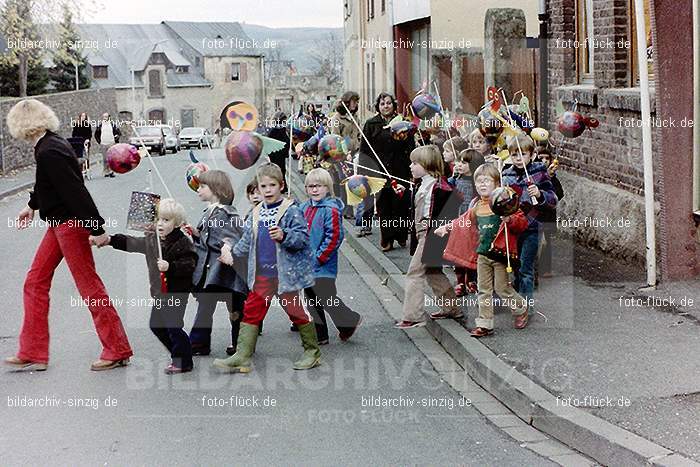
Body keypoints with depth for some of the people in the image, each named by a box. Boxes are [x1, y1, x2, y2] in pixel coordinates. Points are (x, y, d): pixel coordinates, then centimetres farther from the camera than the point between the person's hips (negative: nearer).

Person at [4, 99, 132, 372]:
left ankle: (118, 351, 8)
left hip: (70, 225, -10)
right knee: (35, 282, 12)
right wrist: (32, 206, 42)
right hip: (60, 223, 10)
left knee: (89, 287, -2)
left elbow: (76, 191, -25)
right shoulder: (50, 145, 8)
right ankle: (32, 354, 18)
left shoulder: (48, 153, -22)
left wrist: (97, 230, -25)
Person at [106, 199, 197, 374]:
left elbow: (189, 265, -22)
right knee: (156, 325, 16)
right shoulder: (151, 240, 7)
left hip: (177, 292, -9)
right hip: (159, 292, 9)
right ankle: (178, 355, 30)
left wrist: (170, 267, -32)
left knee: (173, 326, -8)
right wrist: (110, 240, 7)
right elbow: (131, 243, 13)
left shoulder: (183, 243, -16)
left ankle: (183, 362, 6)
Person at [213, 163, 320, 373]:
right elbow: (247, 241, 20)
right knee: (251, 312, 3)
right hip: (261, 275, 6)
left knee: (297, 311, 7)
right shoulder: (256, 213, 9)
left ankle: (312, 352, 23)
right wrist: (232, 254, 14)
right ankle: (242, 357, 6)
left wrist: (284, 236, -31)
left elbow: (303, 237, -16)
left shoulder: (291, 210, -10)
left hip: (285, 273, -6)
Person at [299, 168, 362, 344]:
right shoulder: (304, 208, 9)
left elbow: (334, 237, -18)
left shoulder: (331, 209, -14)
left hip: (323, 266, -8)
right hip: (306, 264, 8)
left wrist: (319, 257, -16)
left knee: (327, 298, -7)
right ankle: (319, 335, 22)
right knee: (312, 302, 12)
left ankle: (350, 320, 15)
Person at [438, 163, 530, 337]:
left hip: (500, 253, -6)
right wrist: (447, 227, 23)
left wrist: (510, 220, -32)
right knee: (484, 290, 7)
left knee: (502, 288, 0)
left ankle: (521, 309, 26)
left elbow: (522, 222, -14)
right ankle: (484, 324, 12)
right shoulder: (476, 206, 10)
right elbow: (464, 221, 27)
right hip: (483, 253, 6)